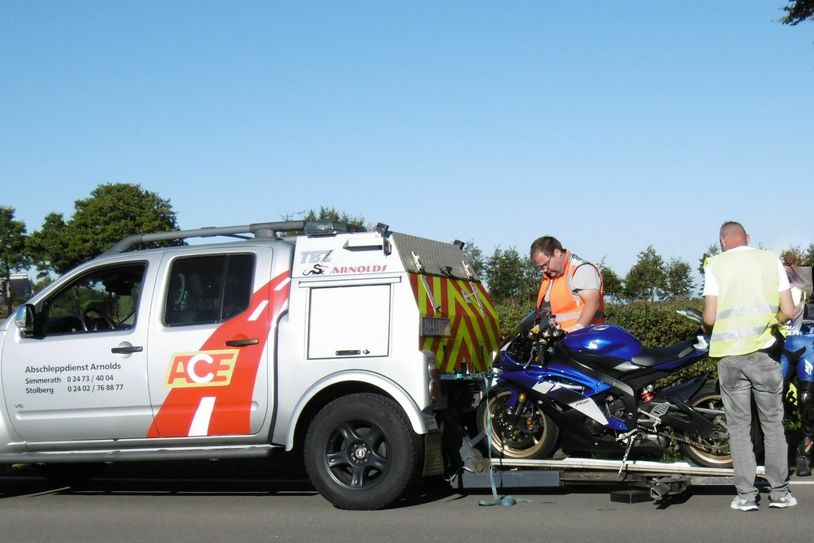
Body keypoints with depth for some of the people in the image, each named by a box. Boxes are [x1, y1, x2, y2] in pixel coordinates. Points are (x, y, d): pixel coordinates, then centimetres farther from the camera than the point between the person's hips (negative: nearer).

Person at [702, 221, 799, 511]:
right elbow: (788, 311, 1)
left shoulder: (715, 264, -1)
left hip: (729, 354, -1)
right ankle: (779, 492, 13)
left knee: (739, 426, 5)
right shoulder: (771, 260, 4)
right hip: (764, 353, 1)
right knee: (773, 424, 11)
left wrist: (707, 328, 16)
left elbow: (709, 318, -6)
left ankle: (745, 495, 4)